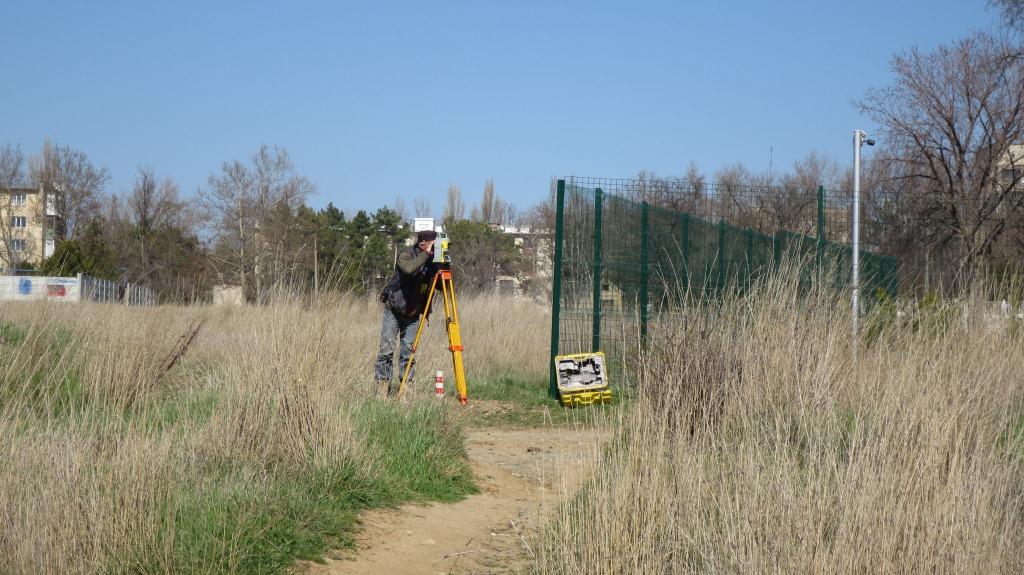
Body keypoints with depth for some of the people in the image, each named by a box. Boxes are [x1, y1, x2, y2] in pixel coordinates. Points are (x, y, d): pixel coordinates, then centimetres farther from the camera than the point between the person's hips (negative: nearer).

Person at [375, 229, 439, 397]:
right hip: (394, 309, -4)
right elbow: (409, 269, -38)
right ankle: (382, 384, 3)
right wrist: (426, 254, -33)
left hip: (413, 314, 4)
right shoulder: (406, 254, -15)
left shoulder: (432, 261, -1)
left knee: (408, 351, 0)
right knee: (386, 349, -4)